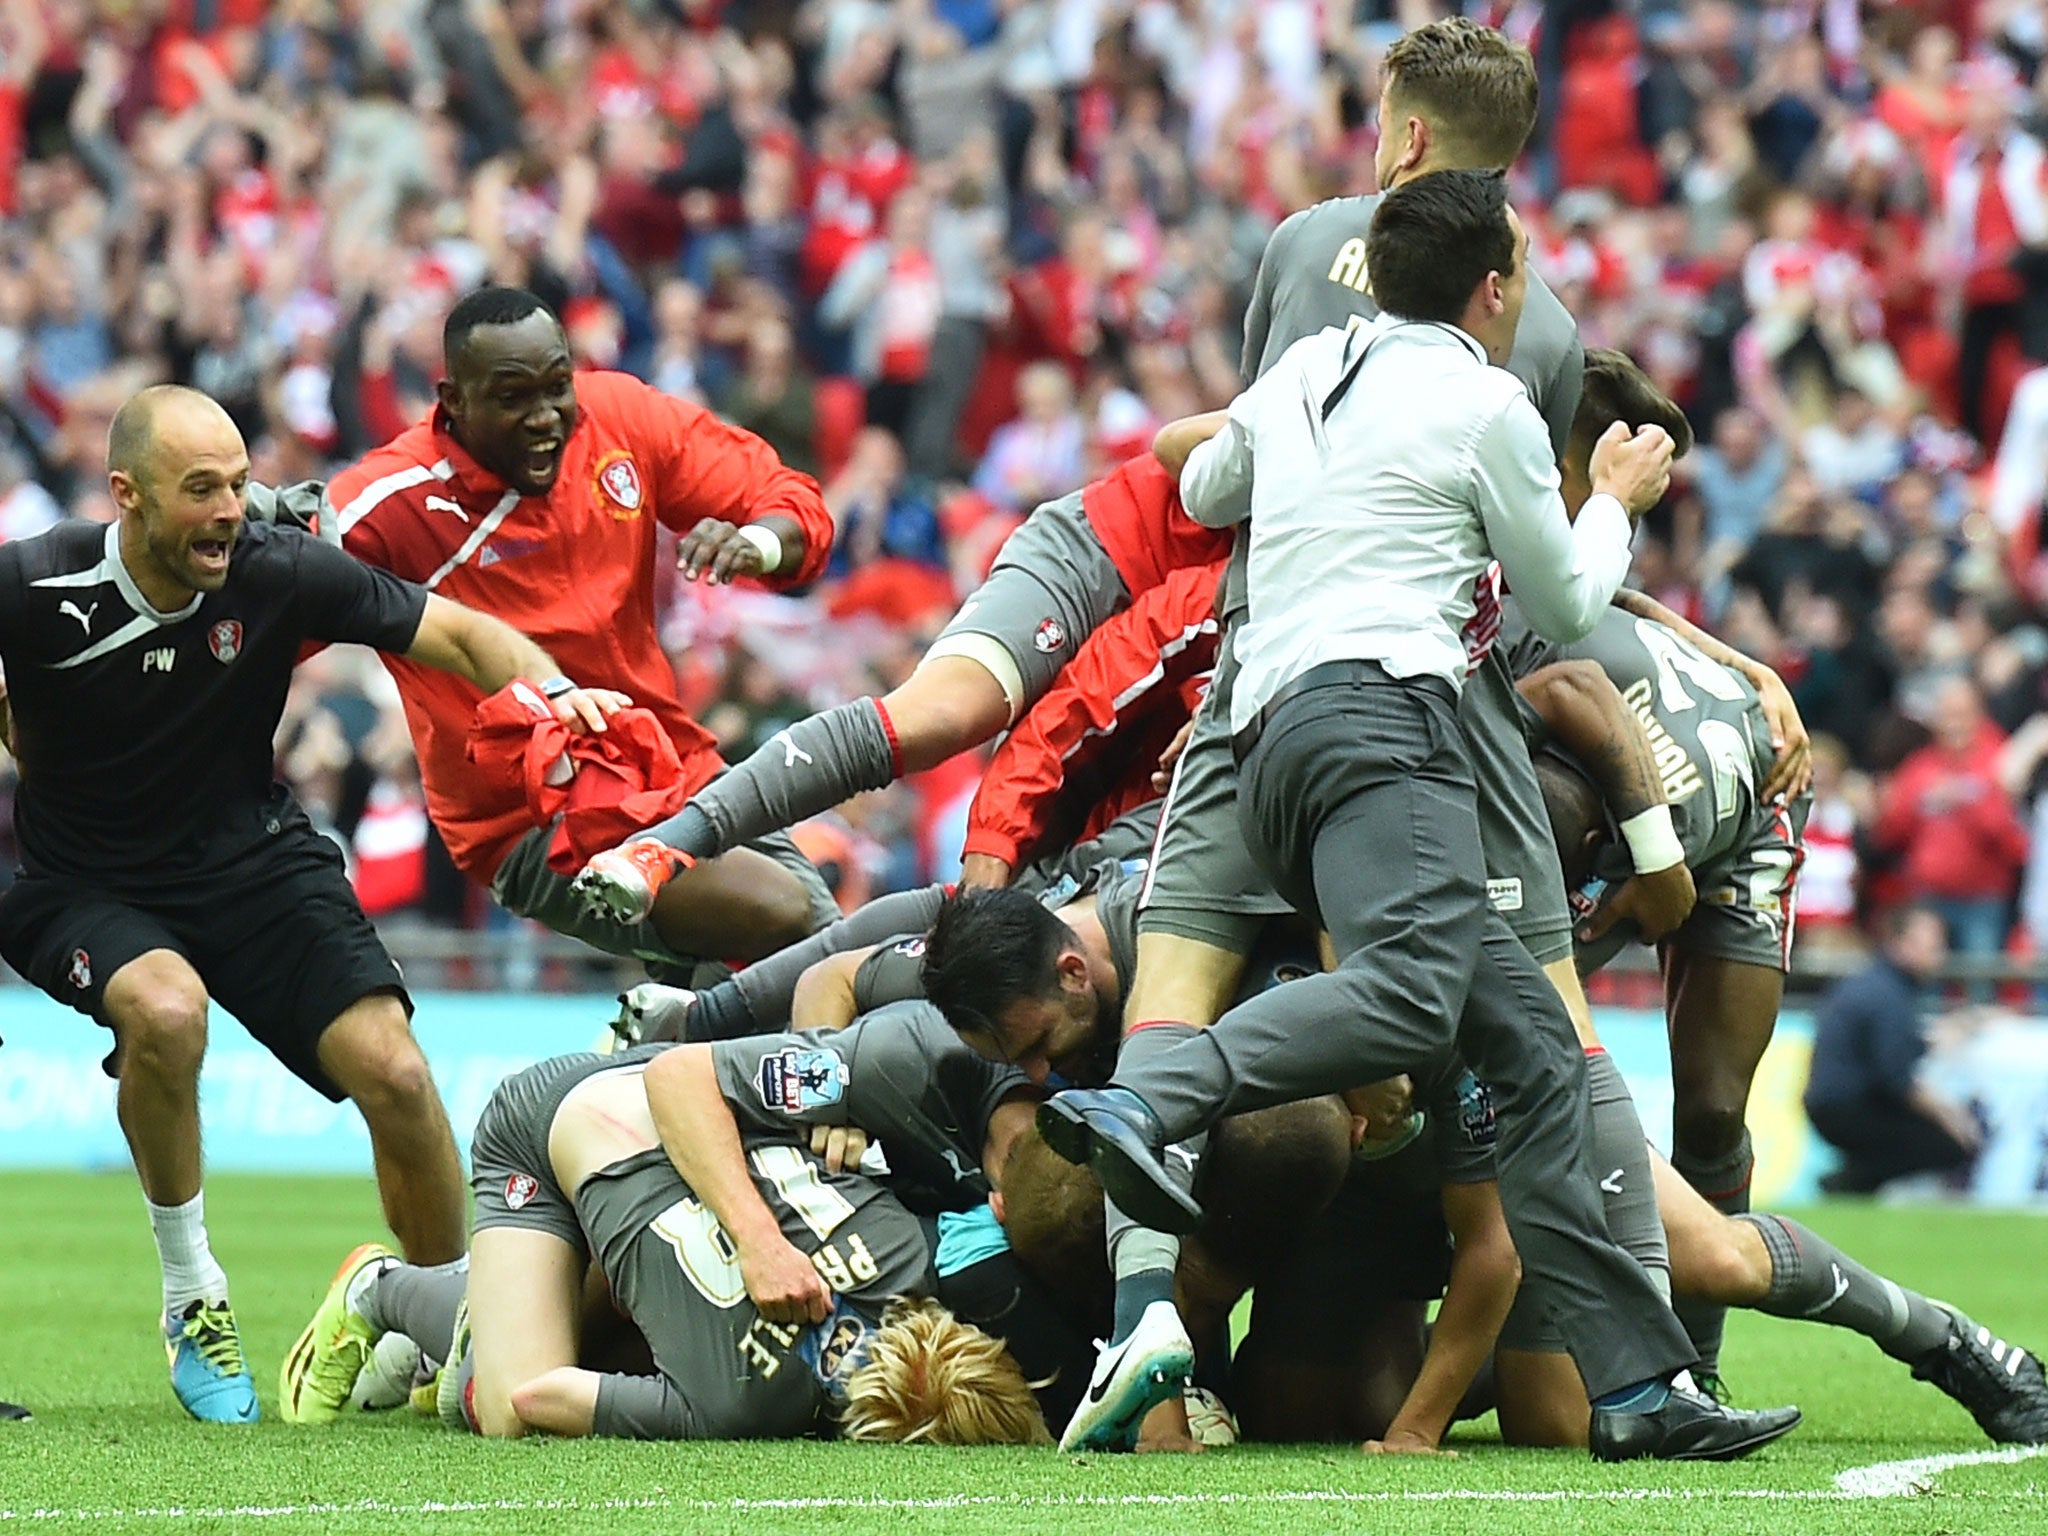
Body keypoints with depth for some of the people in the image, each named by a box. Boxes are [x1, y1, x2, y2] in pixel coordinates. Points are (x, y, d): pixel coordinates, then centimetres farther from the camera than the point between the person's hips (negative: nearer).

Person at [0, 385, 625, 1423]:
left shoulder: (280, 575, -14)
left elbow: (463, 635, -10)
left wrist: (552, 693, -26)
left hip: (255, 865, 2)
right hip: (85, 888, -2)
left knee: (395, 1075, -16)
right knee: (165, 1010, -36)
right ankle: (192, 1299, -15)